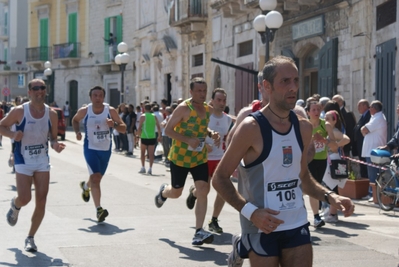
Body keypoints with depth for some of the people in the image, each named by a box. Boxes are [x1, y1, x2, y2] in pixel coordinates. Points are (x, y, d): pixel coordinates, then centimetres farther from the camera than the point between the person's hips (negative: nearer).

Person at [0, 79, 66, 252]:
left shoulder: (51, 114, -2)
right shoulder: (19, 111, -11)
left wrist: (55, 145, -14)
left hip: (42, 161, 3)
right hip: (23, 162, -3)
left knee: (41, 201, -3)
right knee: (24, 199, -13)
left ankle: (30, 238, 13)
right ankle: (15, 206, 27)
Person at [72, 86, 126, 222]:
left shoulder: (110, 111, -7)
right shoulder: (84, 111, -7)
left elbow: (124, 128, -5)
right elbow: (75, 120, 14)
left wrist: (114, 124, -26)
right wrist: (77, 131, -4)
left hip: (106, 149, 3)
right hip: (91, 148, -3)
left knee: (97, 177, 18)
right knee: (95, 177, -17)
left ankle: (85, 186, 55)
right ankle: (99, 209, -20)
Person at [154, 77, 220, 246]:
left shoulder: (209, 110, 3)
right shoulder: (183, 108, -17)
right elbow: (168, 130, -17)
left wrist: (211, 135, -2)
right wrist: (188, 140, -29)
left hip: (200, 157, 4)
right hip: (180, 157, -4)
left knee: (203, 190, -12)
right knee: (176, 192, 9)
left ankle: (199, 231, -2)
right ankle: (163, 192, 48)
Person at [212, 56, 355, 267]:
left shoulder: (303, 127, 6)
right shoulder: (251, 128, -14)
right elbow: (219, 178, -10)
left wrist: (330, 197, 2)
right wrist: (250, 211, -22)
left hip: (297, 225, 5)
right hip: (262, 227, -5)